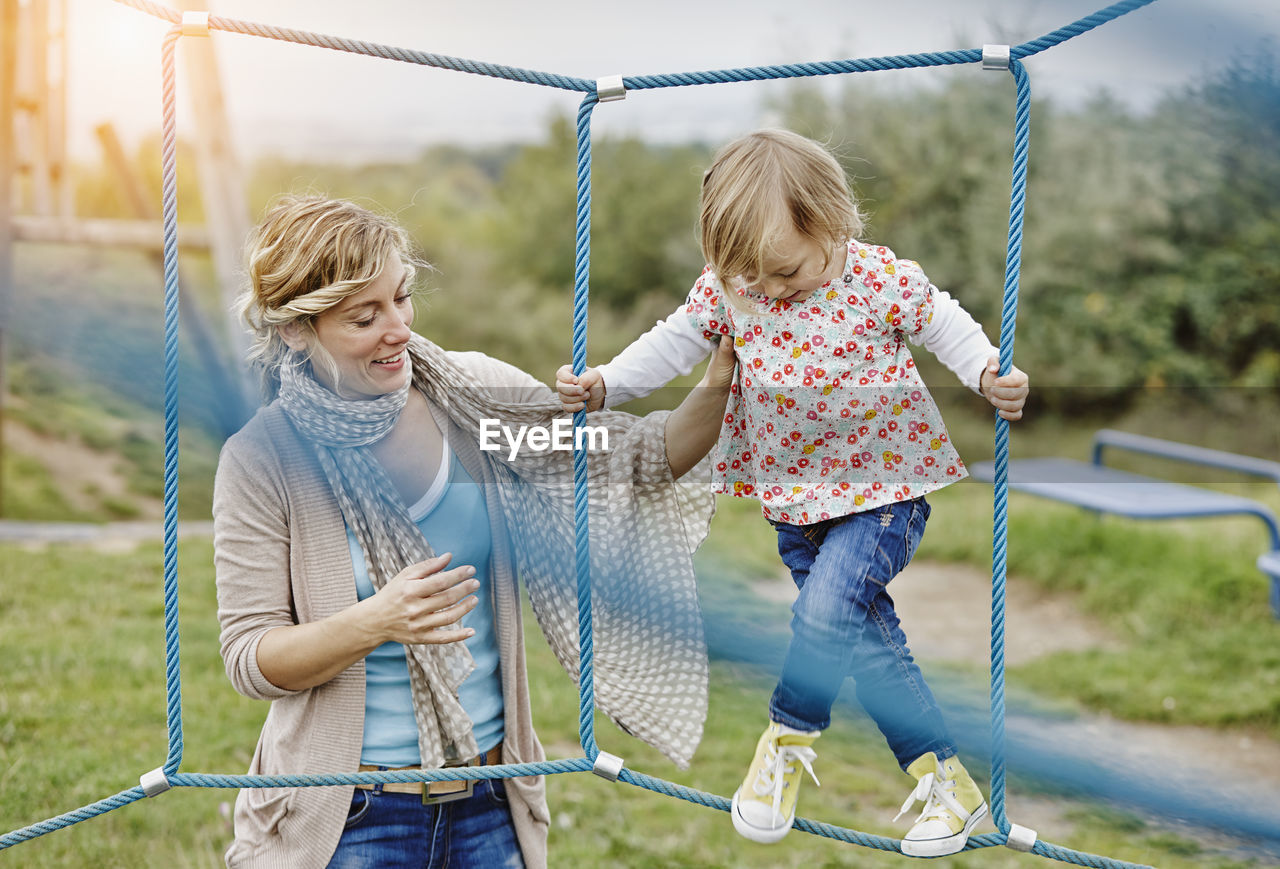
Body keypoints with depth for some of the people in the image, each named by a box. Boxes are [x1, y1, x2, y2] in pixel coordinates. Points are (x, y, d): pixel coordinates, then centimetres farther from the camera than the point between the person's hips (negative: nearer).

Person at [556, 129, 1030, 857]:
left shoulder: (884, 279, -19)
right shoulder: (730, 285, -8)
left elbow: (944, 324, -6)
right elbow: (678, 341, 3)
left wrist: (989, 374, -23)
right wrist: (603, 385, -7)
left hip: (882, 486, -4)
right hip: (794, 492, 5)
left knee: (828, 609, -23)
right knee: (869, 640, 7)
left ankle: (789, 736, 4)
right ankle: (944, 779, 17)